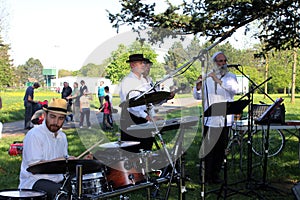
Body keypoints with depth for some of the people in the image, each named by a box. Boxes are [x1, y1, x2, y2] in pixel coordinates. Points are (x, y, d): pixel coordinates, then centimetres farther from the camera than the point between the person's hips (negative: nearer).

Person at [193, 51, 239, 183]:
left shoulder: (230, 77, 8)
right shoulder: (207, 78, 6)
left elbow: (235, 89, -14)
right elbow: (198, 96, 3)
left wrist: (219, 81, -25)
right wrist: (198, 87, -18)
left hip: (225, 119, 2)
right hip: (210, 119, -2)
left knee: (221, 148, 7)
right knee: (209, 148, -5)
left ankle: (216, 174, 18)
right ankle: (207, 175, 4)